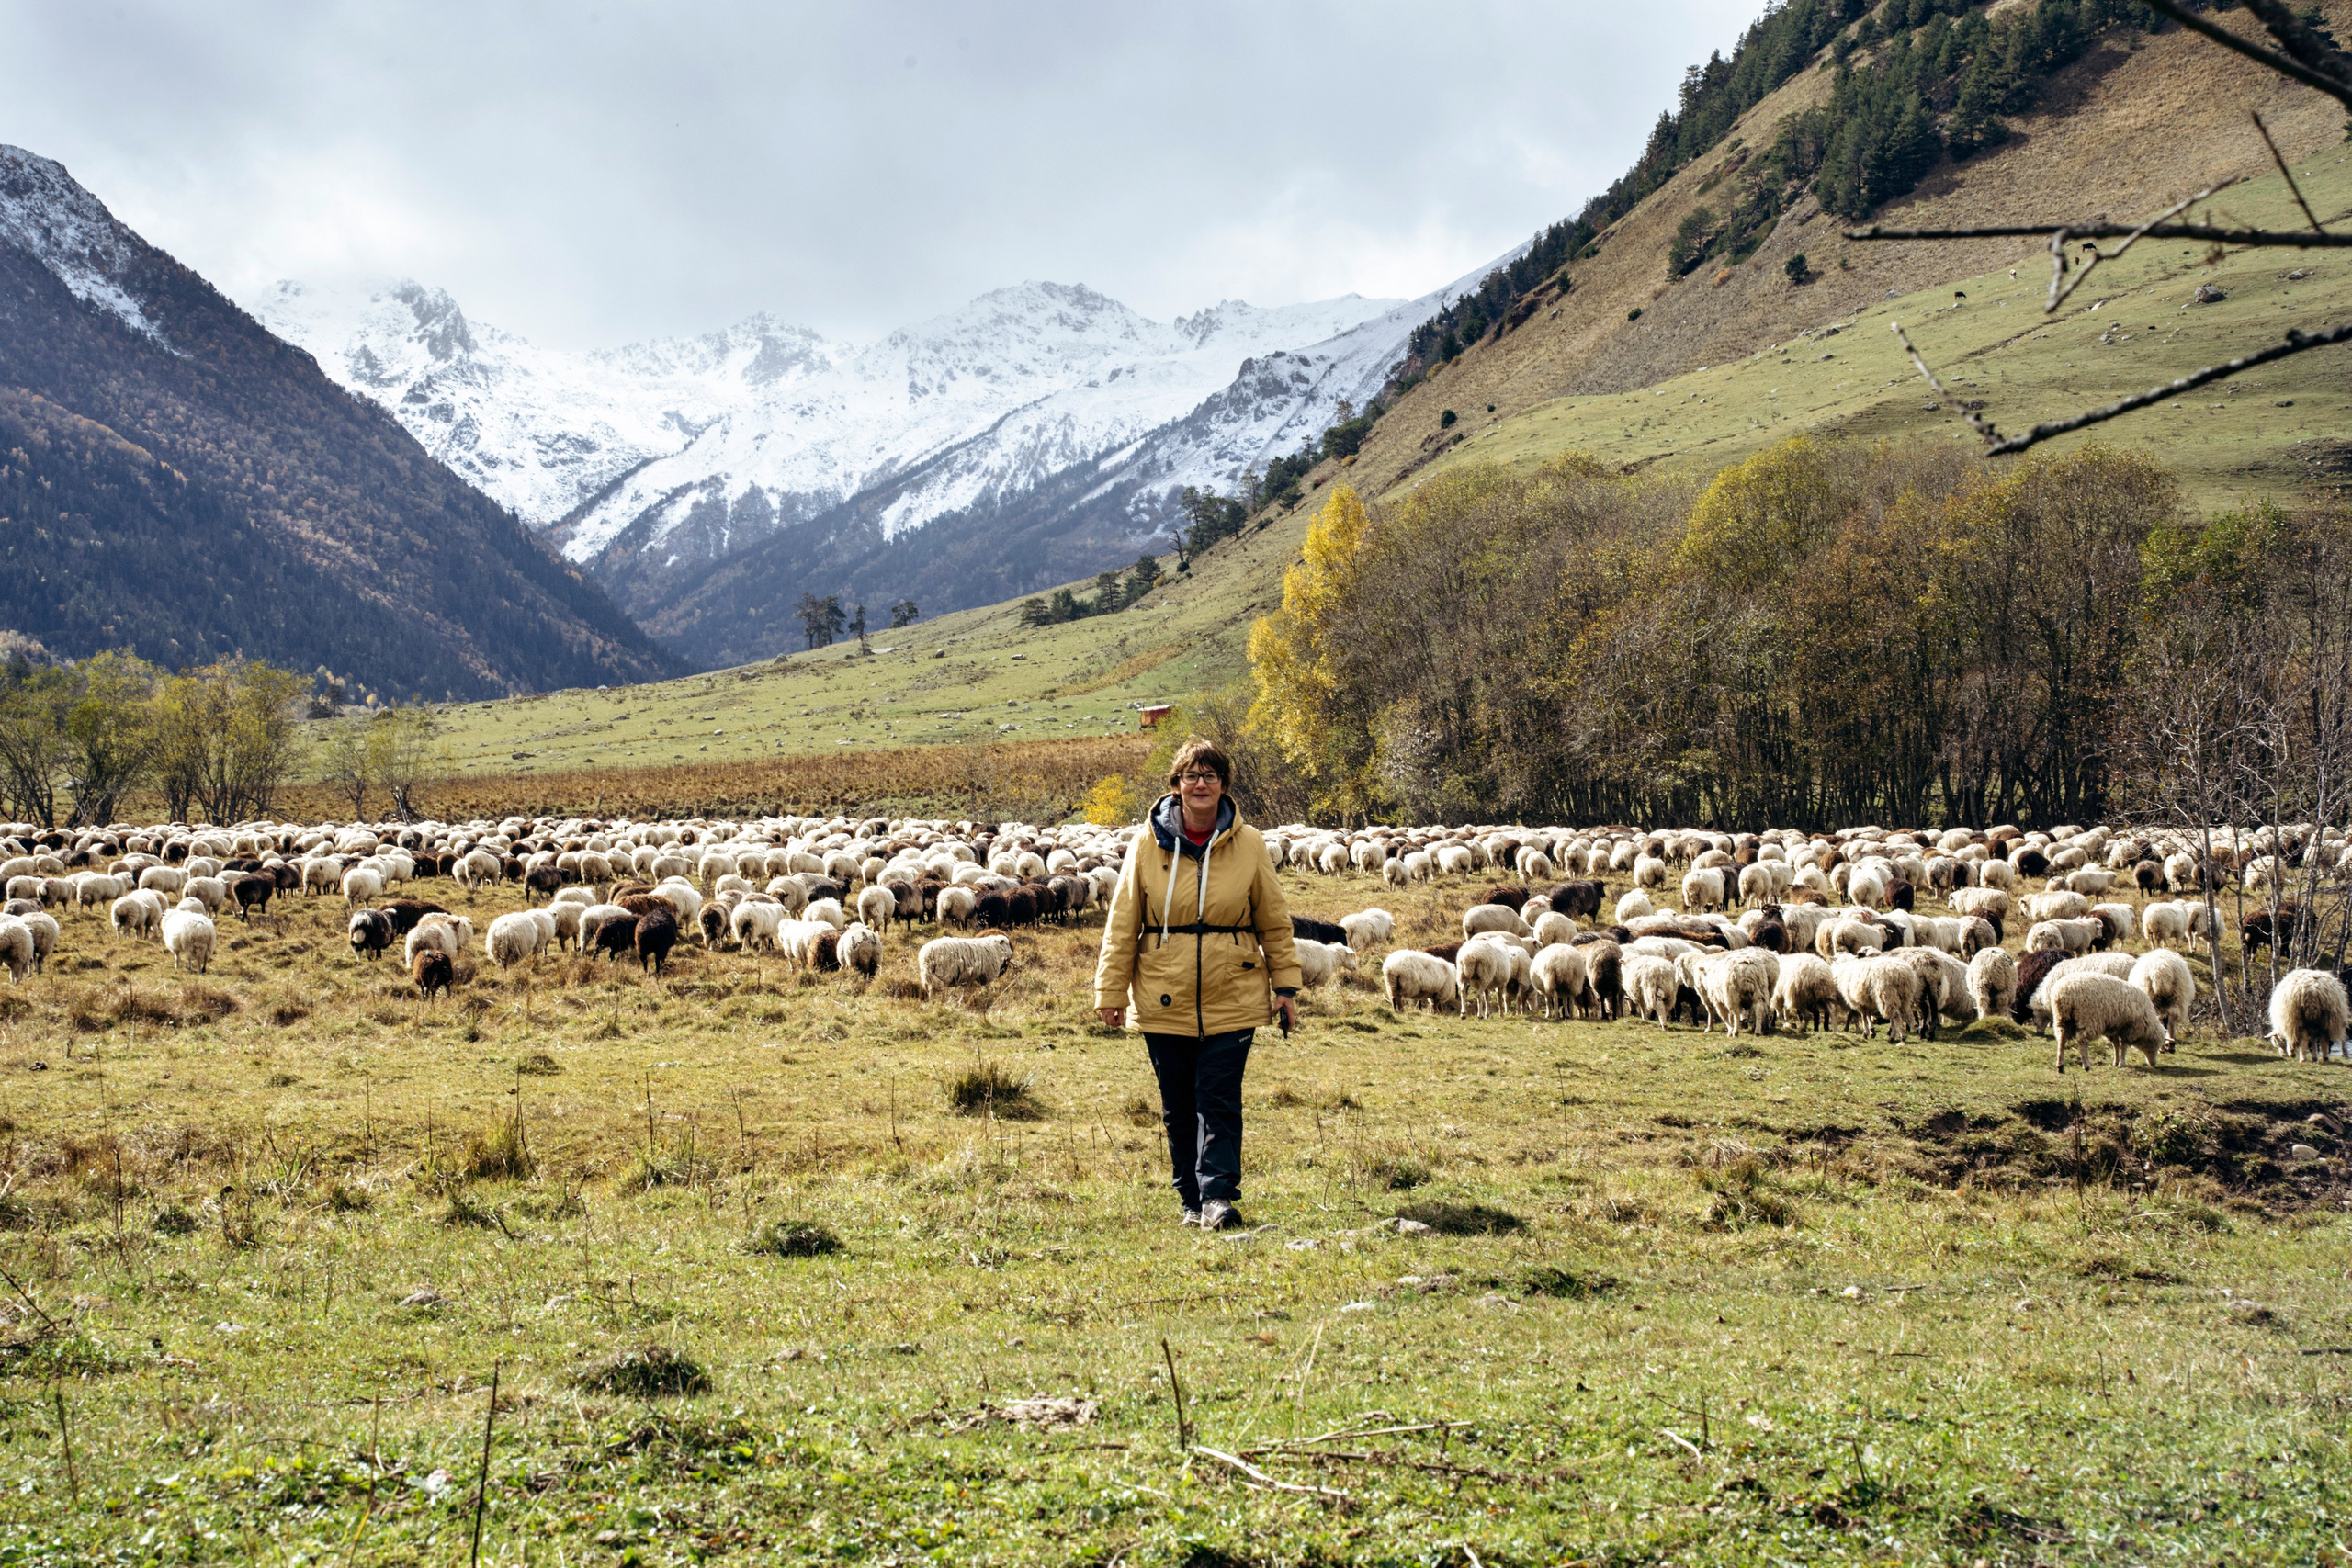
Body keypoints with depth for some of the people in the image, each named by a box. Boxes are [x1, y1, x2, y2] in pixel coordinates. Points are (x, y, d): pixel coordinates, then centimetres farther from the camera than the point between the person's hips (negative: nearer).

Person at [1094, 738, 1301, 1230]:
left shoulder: (1249, 845, 1)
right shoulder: (1148, 843, 0)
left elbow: (1274, 922, 8)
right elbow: (1122, 924, 4)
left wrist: (1285, 985, 6)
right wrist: (1111, 990, 2)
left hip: (1231, 999, -1)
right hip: (1163, 999, 1)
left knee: (1219, 1099, -8)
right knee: (1178, 1106, 7)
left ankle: (1218, 1194, -6)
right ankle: (1193, 1199, 17)